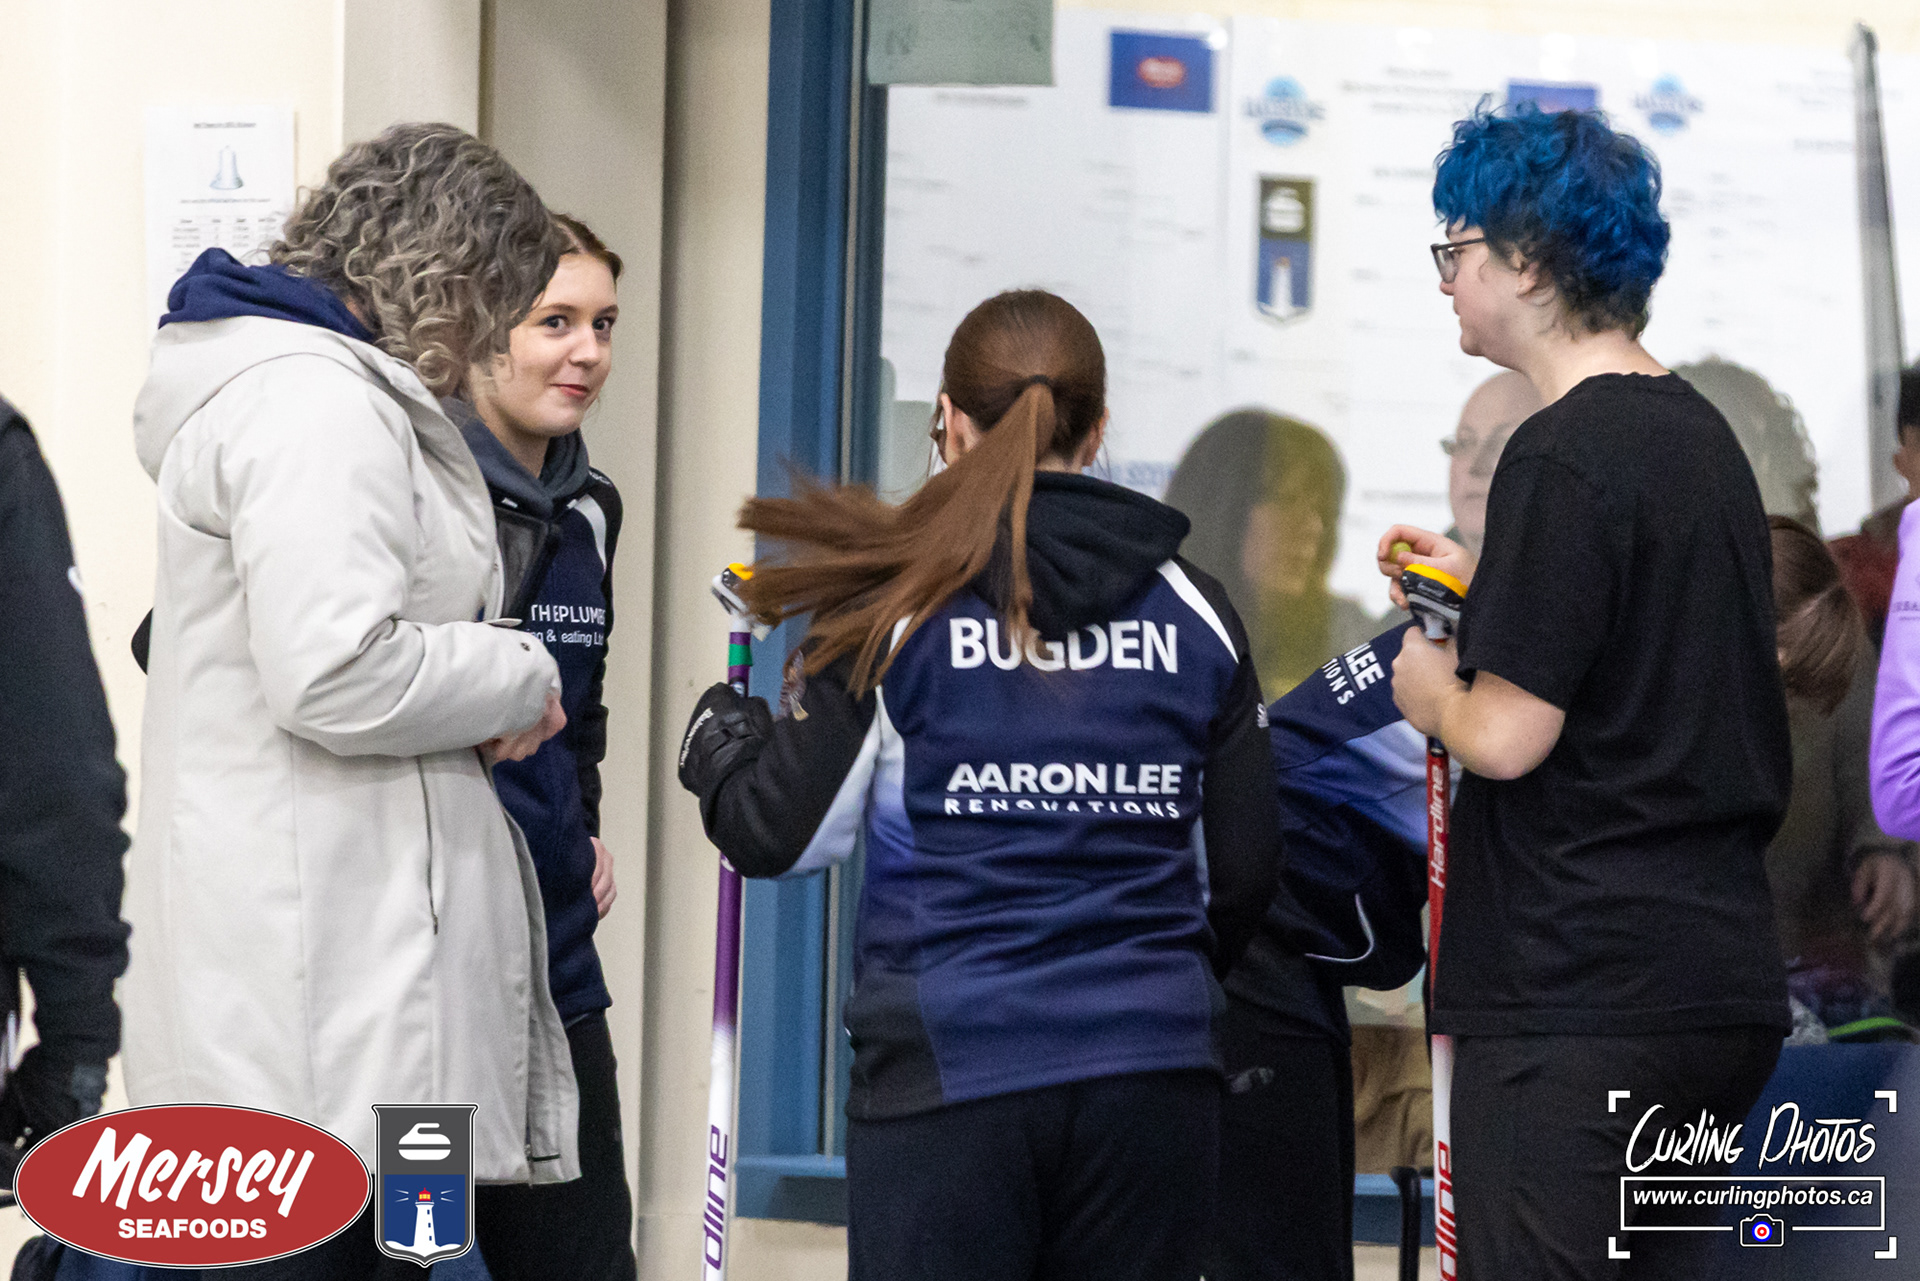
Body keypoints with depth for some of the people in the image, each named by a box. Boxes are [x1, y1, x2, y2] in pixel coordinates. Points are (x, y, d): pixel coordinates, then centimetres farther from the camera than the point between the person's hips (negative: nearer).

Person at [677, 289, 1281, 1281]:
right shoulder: (1192, 612, 7)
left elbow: (782, 836, -1)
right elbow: (1246, 872, 12)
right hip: (1152, 1069, 3)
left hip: (953, 1068, -3)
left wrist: (717, 750, 20)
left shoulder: (900, 604, -4)